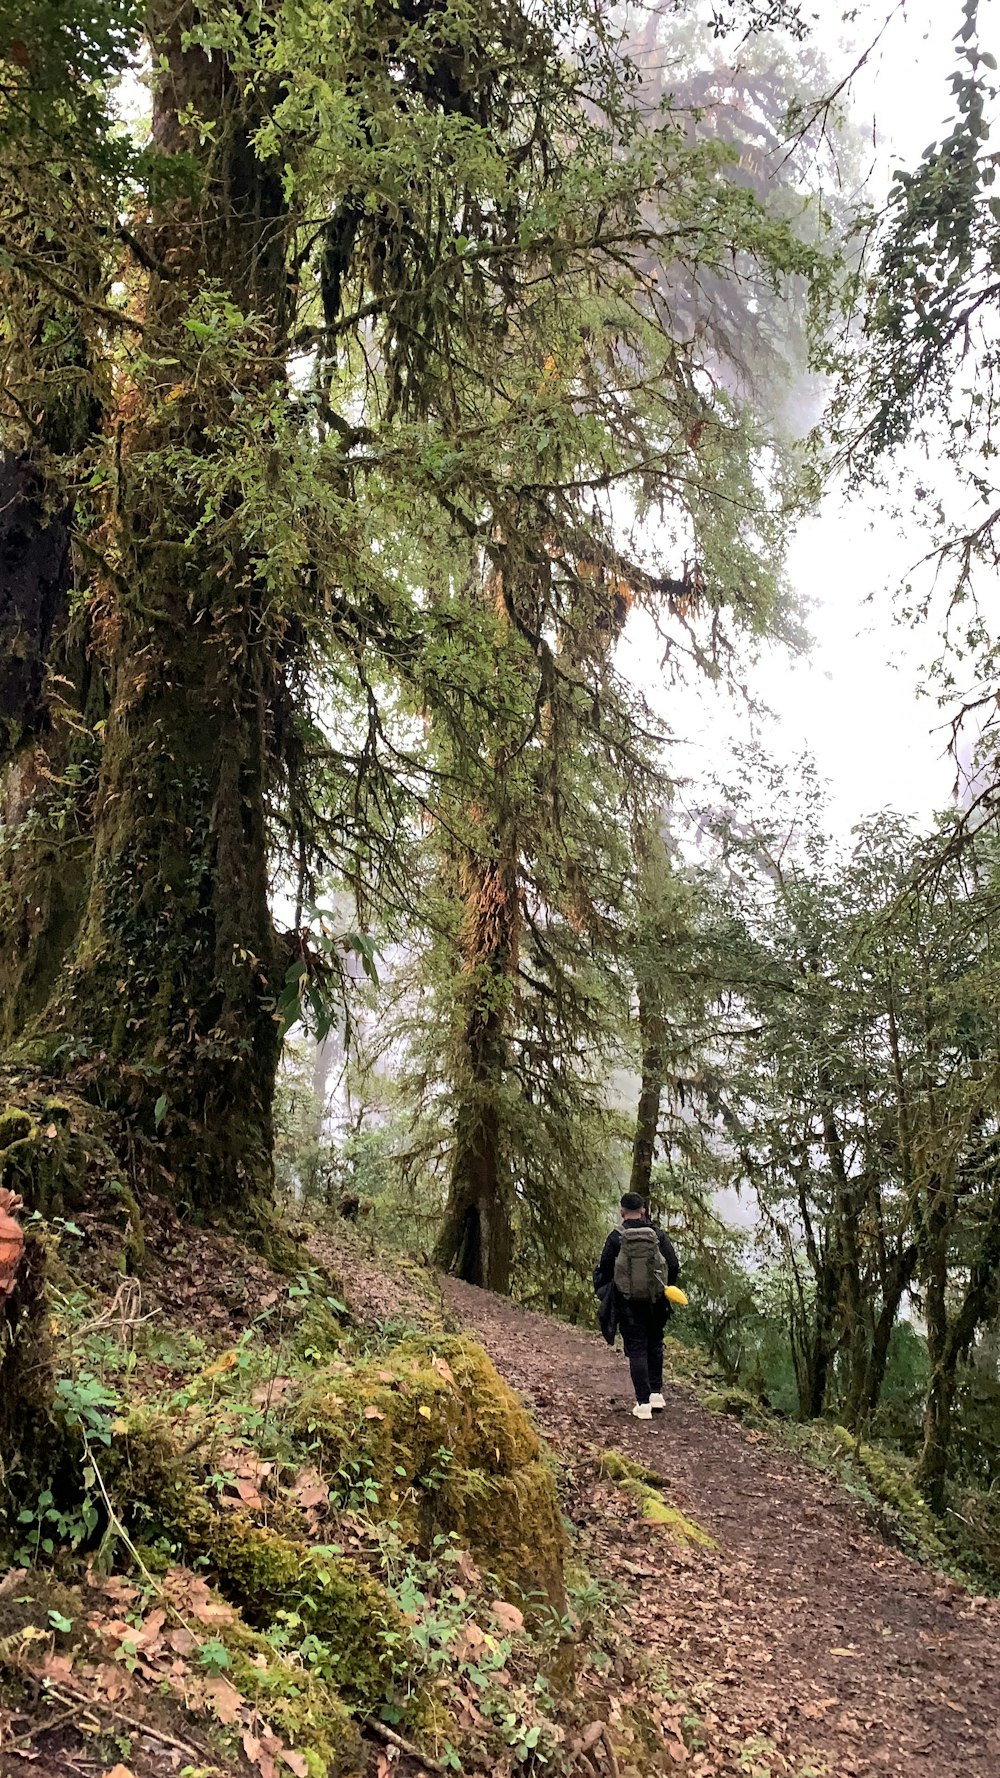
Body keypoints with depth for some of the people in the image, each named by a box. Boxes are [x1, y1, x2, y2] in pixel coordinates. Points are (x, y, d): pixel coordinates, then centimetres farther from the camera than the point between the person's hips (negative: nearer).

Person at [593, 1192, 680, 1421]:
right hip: (655, 1303, 2)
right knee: (655, 1345, 21)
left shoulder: (616, 1237, -8)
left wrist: (601, 1291, 15)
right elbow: (674, 1266, -1)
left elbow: (604, 1270, -5)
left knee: (636, 1350, 4)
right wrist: (666, 1287, 17)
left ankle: (643, 1404, 1)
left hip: (627, 1302, -2)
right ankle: (656, 1393, 18)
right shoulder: (658, 1235, -2)